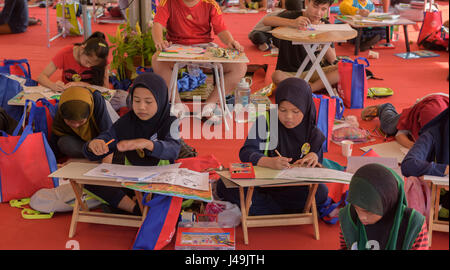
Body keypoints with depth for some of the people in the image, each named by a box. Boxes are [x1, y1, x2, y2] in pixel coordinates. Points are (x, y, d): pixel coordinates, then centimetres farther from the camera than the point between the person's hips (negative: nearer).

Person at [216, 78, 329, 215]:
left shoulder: (313, 134, 0)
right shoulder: (265, 122, -7)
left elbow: (315, 168, 10)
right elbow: (246, 152, -17)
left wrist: (314, 156, -15)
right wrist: (270, 162, -37)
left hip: (294, 187, 4)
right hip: (261, 181, -3)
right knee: (224, 186, -27)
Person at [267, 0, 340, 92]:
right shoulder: (292, 16, -4)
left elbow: (332, 60, -4)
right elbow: (266, 20, -24)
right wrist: (292, 23, -40)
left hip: (311, 72, 3)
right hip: (287, 73, -3)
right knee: (277, 76, -37)